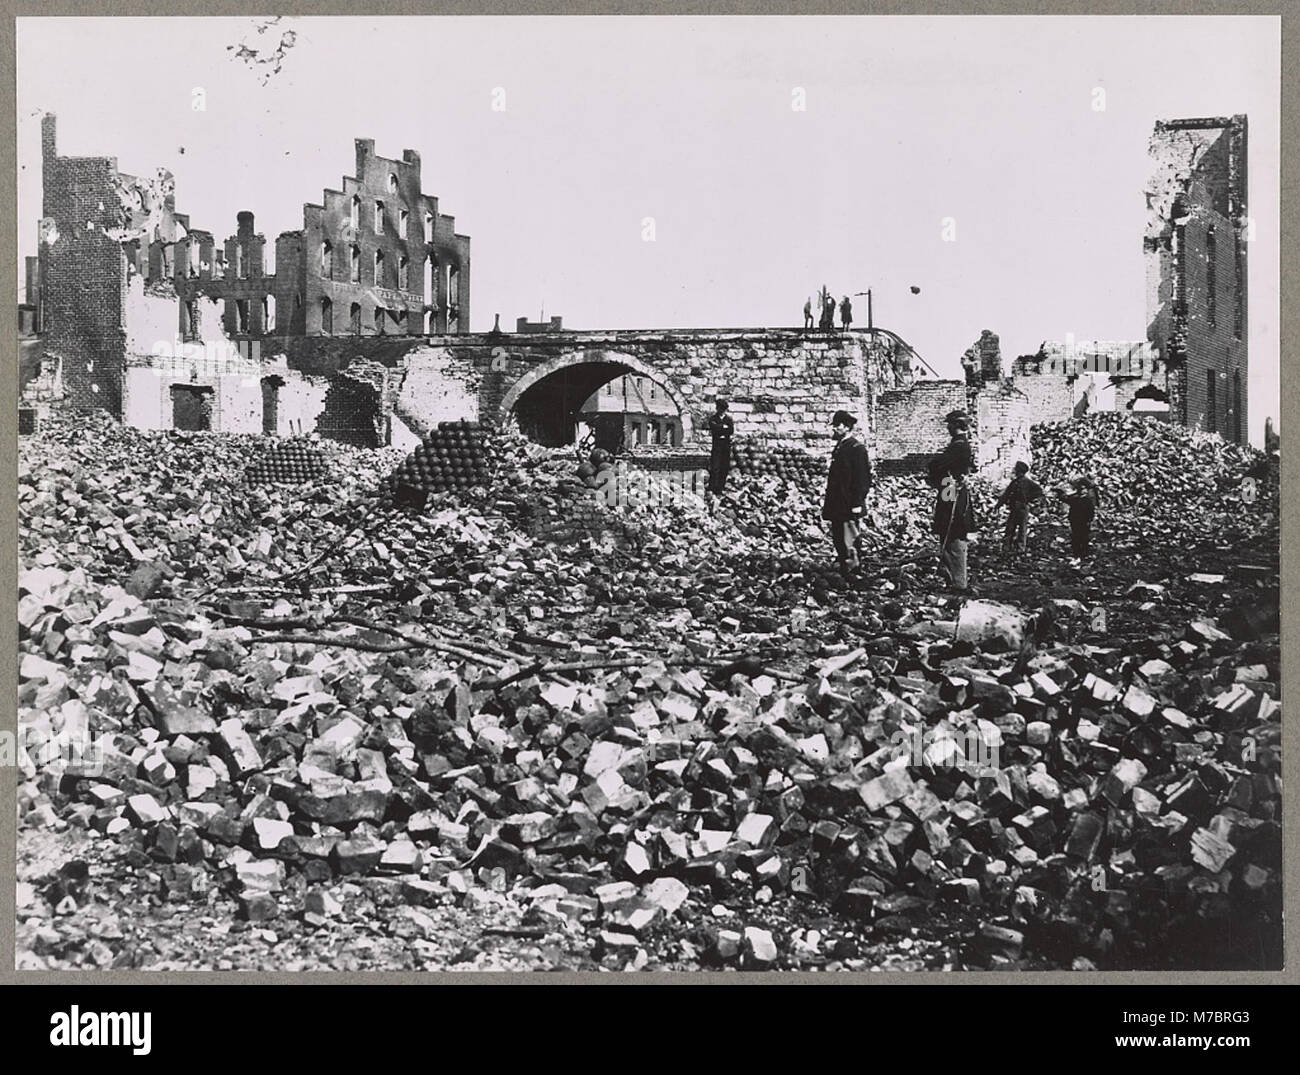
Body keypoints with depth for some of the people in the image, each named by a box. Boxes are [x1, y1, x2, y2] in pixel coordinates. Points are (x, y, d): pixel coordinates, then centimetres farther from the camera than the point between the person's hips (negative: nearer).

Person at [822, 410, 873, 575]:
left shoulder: (857, 448, -12)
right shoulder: (839, 447, 15)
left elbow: (862, 479, -16)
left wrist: (856, 504, -18)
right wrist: (828, 502, 19)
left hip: (849, 507, -9)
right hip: (837, 506, 9)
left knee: (848, 543, -7)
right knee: (838, 540, 13)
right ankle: (844, 572, 21)